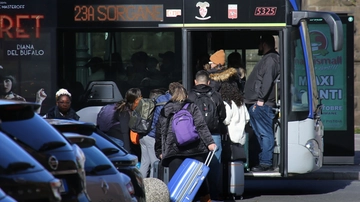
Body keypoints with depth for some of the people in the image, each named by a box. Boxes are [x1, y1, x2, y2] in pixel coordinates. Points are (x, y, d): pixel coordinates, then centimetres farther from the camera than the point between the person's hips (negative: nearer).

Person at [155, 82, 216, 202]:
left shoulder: (164, 111, 11)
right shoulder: (192, 108, 7)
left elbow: (158, 132, 13)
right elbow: (201, 127, -5)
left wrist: (159, 151, 20)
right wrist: (209, 143, -9)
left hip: (173, 151, 0)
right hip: (194, 150, 0)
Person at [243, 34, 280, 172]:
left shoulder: (270, 59, -10)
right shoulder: (268, 59, 22)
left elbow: (268, 80, -20)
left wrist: (261, 99, -21)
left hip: (262, 105, -11)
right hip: (258, 104, 11)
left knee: (265, 133, -10)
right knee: (261, 134, 12)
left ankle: (266, 162, -12)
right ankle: (264, 161, 15)